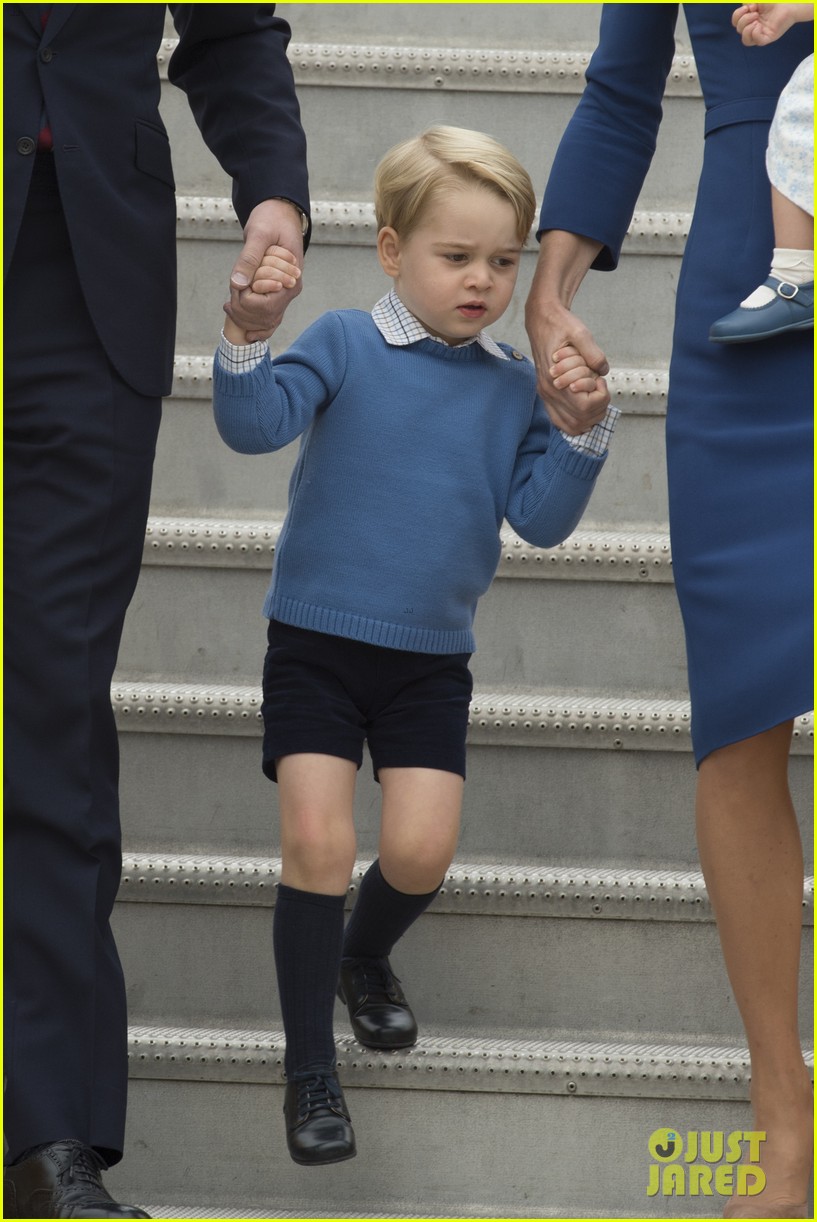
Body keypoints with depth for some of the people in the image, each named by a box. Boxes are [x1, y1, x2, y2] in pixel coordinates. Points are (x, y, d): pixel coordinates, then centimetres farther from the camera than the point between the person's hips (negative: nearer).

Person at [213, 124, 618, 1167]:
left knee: (421, 849, -5)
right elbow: (253, 425, -21)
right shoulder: (345, 346, -8)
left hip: (430, 658, 3)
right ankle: (310, 1069, 3)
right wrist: (243, 336, -39)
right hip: (316, 642, -3)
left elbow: (541, 520, 0)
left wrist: (584, 428, -15)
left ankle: (367, 958, 32)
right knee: (319, 843, -10)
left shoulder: (514, 387, 2)